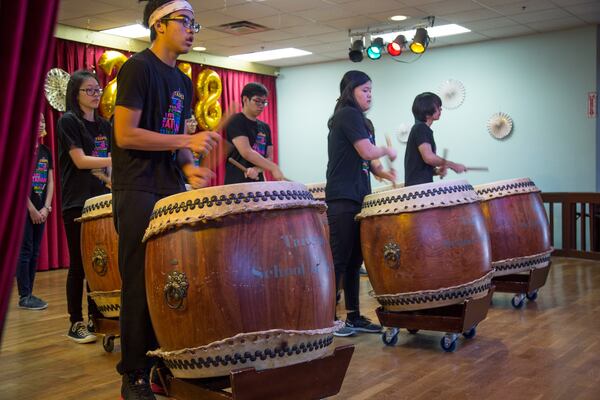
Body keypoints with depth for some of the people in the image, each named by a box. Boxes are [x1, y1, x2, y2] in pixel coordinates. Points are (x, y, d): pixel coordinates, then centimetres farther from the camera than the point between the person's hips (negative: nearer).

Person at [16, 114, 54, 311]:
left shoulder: (46, 151, 12)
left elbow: (50, 182, 11)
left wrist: (46, 208, -1)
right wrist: (32, 209, -14)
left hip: (40, 209, 6)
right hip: (24, 208, -6)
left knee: (35, 253, 8)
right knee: (25, 251, -4)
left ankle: (29, 294, 15)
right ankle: (24, 297, 2)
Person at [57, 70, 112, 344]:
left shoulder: (104, 125, 14)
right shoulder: (68, 121, -5)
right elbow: (80, 161, -14)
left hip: (101, 200, 6)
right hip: (77, 203, -6)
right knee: (79, 264, -2)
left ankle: (96, 318, 17)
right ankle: (76, 324, 7)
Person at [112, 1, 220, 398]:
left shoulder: (183, 82, 16)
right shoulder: (138, 68, -8)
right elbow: (125, 135, -16)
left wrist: (188, 168, 1)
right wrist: (187, 142, -18)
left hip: (172, 191, 7)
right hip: (138, 193, -7)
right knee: (142, 285, -4)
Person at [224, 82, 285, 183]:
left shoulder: (265, 127, 14)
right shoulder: (235, 121, -7)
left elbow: (269, 157, 11)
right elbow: (246, 152, -18)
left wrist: (257, 169, -11)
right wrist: (274, 168, -22)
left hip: (258, 182, 7)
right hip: (237, 183, -6)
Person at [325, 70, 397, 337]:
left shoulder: (362, 121, 20)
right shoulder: (348, 115, -9)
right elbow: (367, 152, -18)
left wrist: (382, 173, 2)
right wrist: (388, 151, 0)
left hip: (357, 198, 9)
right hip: (342, 200, -9)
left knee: (354, 260, 11)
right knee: (339, 259, -5)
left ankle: (353, 317, 17)